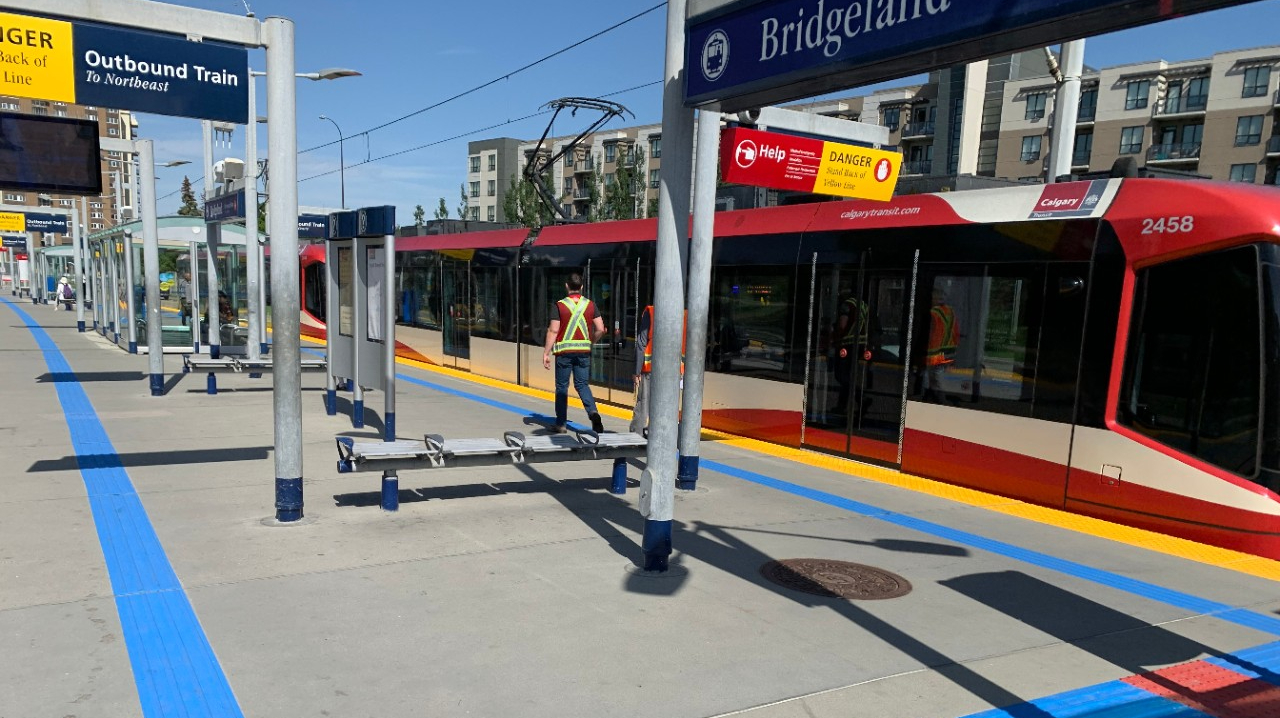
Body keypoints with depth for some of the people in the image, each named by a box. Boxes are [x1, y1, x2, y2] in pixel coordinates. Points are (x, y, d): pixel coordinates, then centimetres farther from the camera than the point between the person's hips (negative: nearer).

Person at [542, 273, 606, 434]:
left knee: (562, 387, 8)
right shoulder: (590, 304, 3)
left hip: (564, 351, -3)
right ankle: (593, 412, -10)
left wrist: (546, 353, -4)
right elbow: (600, 329, 1)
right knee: (582, 384, 13)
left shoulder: (559, 306, -7)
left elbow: (553, 331, -9)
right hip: (583, 350, 3)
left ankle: (561, 424, 12)